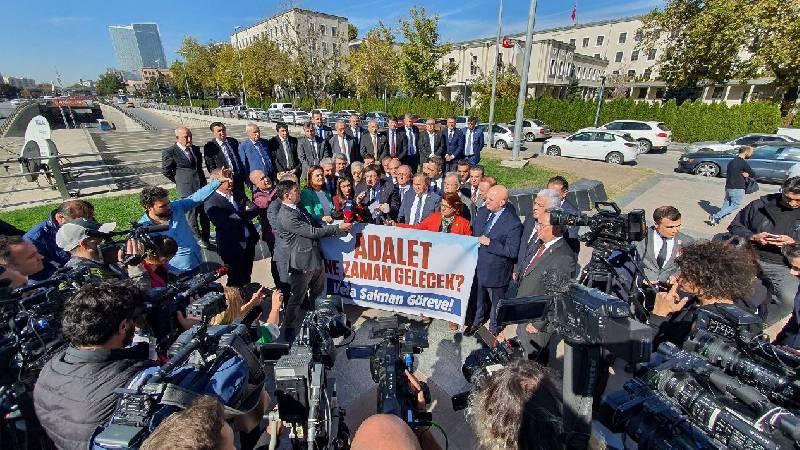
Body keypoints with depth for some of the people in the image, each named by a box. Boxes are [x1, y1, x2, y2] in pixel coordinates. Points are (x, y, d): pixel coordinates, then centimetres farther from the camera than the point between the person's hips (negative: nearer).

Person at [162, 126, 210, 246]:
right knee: (191, 215, 6)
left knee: (205, 214, 11)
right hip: (187, 189, -5)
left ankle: (206, 237, 27)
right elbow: (165, 171, 2)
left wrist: (203, 181, 12)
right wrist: (179, 181, 4)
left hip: (202, 187, 5)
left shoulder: (195, 149, 10)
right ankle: (198, 240, 21)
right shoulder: (170, 153, -8)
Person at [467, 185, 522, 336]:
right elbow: (472, 232, 11)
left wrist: (490, 243, -28)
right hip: (476, 266, 6)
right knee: (477, 297, 27)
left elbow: (512, 251, -24)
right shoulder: (482, 212, -4)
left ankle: (494, 328, 47)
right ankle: (478, 321, 54)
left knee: (495, 302, 20)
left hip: (495, 271, -6)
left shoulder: (513, 223, -24)